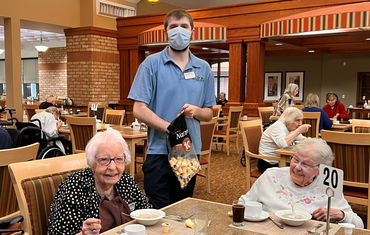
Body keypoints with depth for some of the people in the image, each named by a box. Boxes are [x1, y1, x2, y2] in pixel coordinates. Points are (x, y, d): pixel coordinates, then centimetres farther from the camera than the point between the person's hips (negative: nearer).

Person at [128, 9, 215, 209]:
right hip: (160, 150, -4)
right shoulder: (152, 64, -3)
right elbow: (139, 109, -9)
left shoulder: (203, 68, 7)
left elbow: (209, 113, 12)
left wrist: (195, 111, -11)